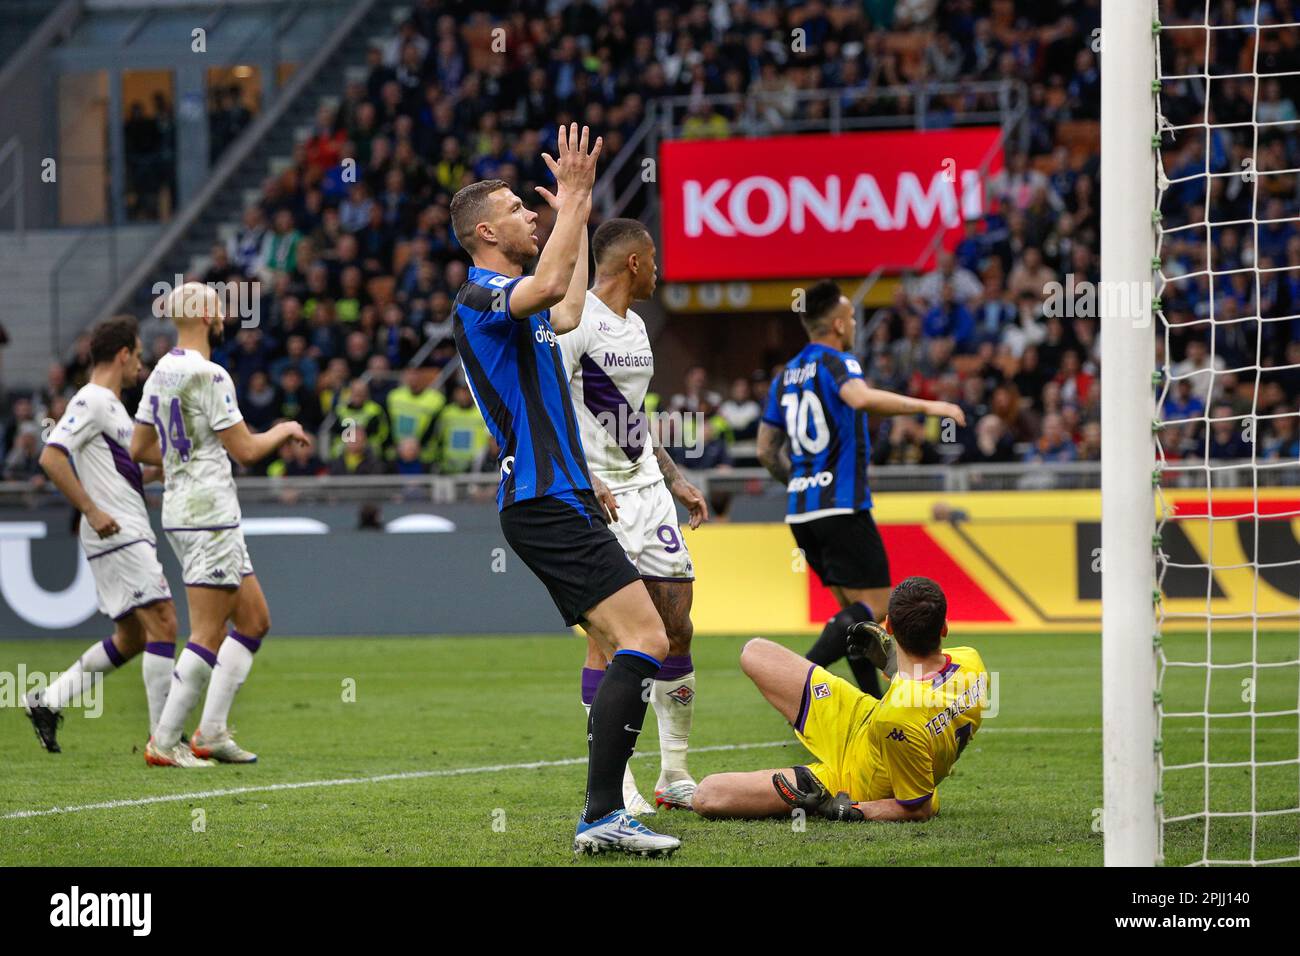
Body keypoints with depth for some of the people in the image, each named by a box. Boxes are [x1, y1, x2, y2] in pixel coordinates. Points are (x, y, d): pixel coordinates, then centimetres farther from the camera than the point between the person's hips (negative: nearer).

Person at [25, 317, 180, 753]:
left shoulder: (110, 404, 20)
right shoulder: (91, 401, -11)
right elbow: (51, 457, -21)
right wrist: (92, 512, -24)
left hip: (130, 535, 10)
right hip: (118, 535, -10)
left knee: (130, 639, 11)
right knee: (162, 623, -13)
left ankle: (46, 701, 15)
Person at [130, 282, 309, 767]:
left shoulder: (161, 372, 11)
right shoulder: (208, 375, -16)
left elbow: (140, 448, 17)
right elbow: (245, 450, -15)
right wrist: (284, 431, 2)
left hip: (182, 511, 10)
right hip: (209, 517, -10)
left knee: (254, 621, 14)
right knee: (208, 635, -7)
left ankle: (211, 732, 13)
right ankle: (164, 741, -6)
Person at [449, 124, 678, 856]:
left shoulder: (516, 303, 20)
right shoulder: (482, 296, -10)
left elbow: (568, 311, 43)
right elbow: (549, 285, -31)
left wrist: (579, 216, 44)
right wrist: (573, 198, -23)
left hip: (559, 501, 11)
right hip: (547, 505, -11)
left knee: (625, 649, 9)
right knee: (645, 638, -19)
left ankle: (605, 816, 6)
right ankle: (603, 814, -25)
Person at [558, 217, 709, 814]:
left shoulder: (635, 327, 17)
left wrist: (675, 480, 21)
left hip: (646, 488, 8)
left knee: (677, 630, 6)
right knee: (607, 637, -8)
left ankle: (675, 777, 14)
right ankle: (613, 784, -4)